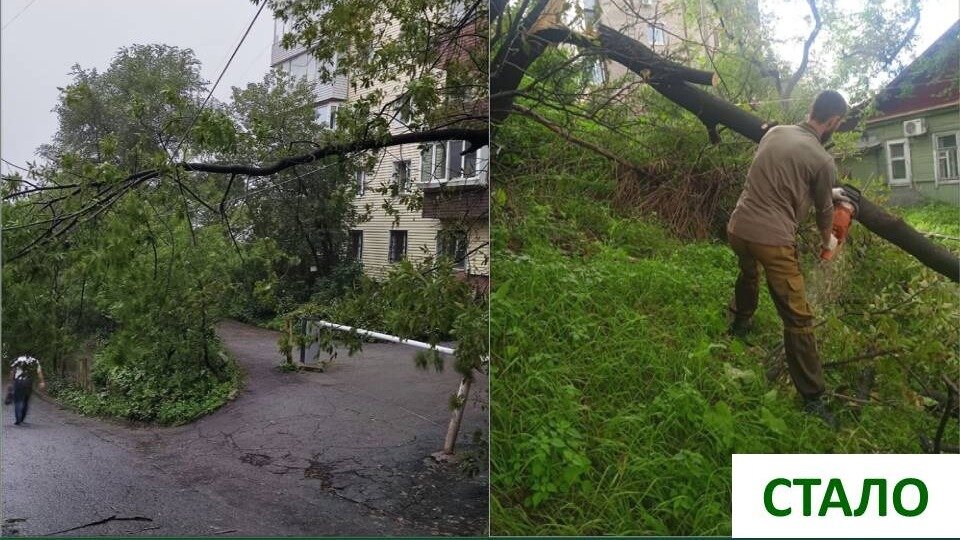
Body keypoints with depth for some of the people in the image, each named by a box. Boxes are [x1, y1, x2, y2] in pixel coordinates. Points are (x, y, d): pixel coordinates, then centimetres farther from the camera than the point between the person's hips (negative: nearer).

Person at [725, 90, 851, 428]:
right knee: (797, 318, 2)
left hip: (737, 228, 7)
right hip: (773, 241, -7)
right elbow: (823, 212, 10)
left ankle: (740, 323, 62)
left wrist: (827, 190, 36)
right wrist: (828, 241, 31)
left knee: (748, 275, 37)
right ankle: (812, 398, 9)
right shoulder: (823, 161, -6)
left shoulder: (774, 132, 9)